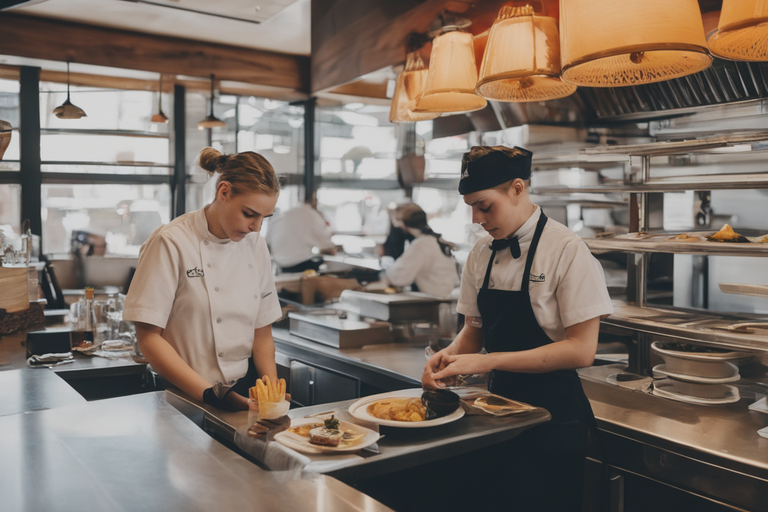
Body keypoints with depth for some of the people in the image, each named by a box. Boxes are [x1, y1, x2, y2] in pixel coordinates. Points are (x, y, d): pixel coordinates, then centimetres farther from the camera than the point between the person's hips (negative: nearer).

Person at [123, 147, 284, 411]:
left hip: (244, 395, 4)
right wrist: (209, 393, -18)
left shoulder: (256, 246, 7)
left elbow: (262, 332, 11)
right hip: (187, 397, -4)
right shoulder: (172, 243, -9)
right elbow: (149, 338, -11)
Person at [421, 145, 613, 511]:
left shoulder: (567, 251, -16)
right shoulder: (481, 254, 2)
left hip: (552, 415, -5)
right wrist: (451, 354, -10)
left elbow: (581, 350, -20)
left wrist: (487, 361, -24)